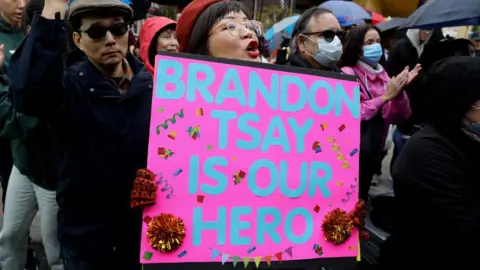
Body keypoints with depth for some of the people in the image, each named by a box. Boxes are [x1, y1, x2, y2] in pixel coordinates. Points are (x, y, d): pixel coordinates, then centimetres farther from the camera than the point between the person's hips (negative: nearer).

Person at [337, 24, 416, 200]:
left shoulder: (382, 74, 8)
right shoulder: (348, 74, -13)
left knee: (362, 196, 20)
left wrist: (399, 92, -15)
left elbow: (398, 117, 3)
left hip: (373, 152, 7)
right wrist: (385, 96, -22)